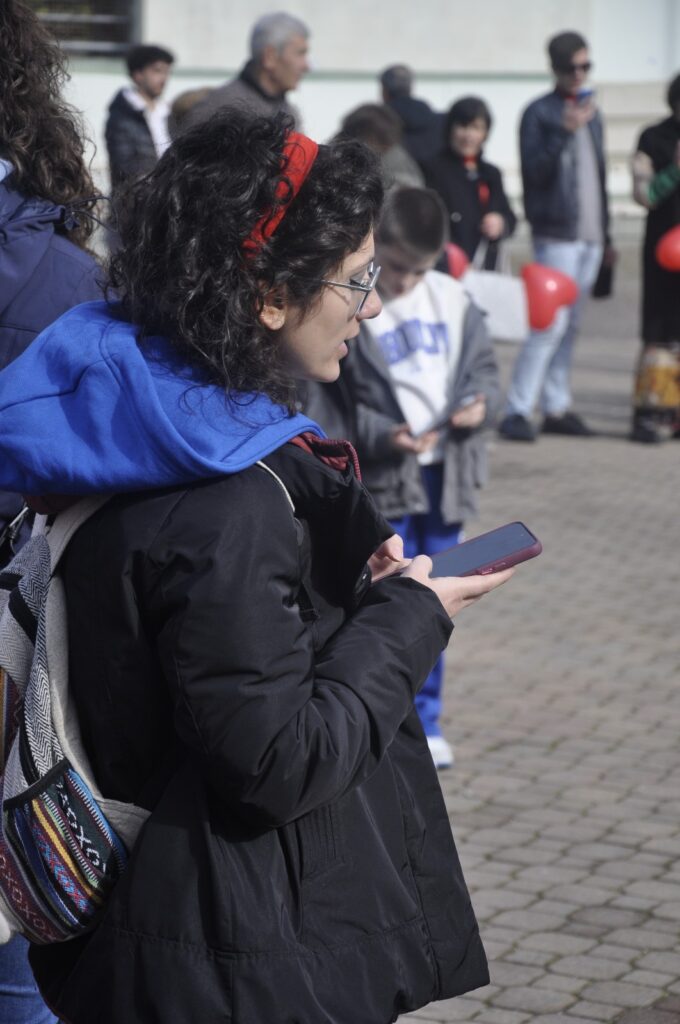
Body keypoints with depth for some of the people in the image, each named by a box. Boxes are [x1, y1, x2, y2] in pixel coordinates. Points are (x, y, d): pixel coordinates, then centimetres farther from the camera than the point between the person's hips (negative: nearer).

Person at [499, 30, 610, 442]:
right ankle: (518, 411, -12)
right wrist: (566, 132, -26)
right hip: (557, 234, -7)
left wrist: (605, 232, 22)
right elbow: (534, 171, -15)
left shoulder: (591, 112, 18)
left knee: (571, 326, 8)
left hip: (590, 235, 7)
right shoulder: (540, 113, -4)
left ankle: (557, 407, 12)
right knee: (551, 323, -14)